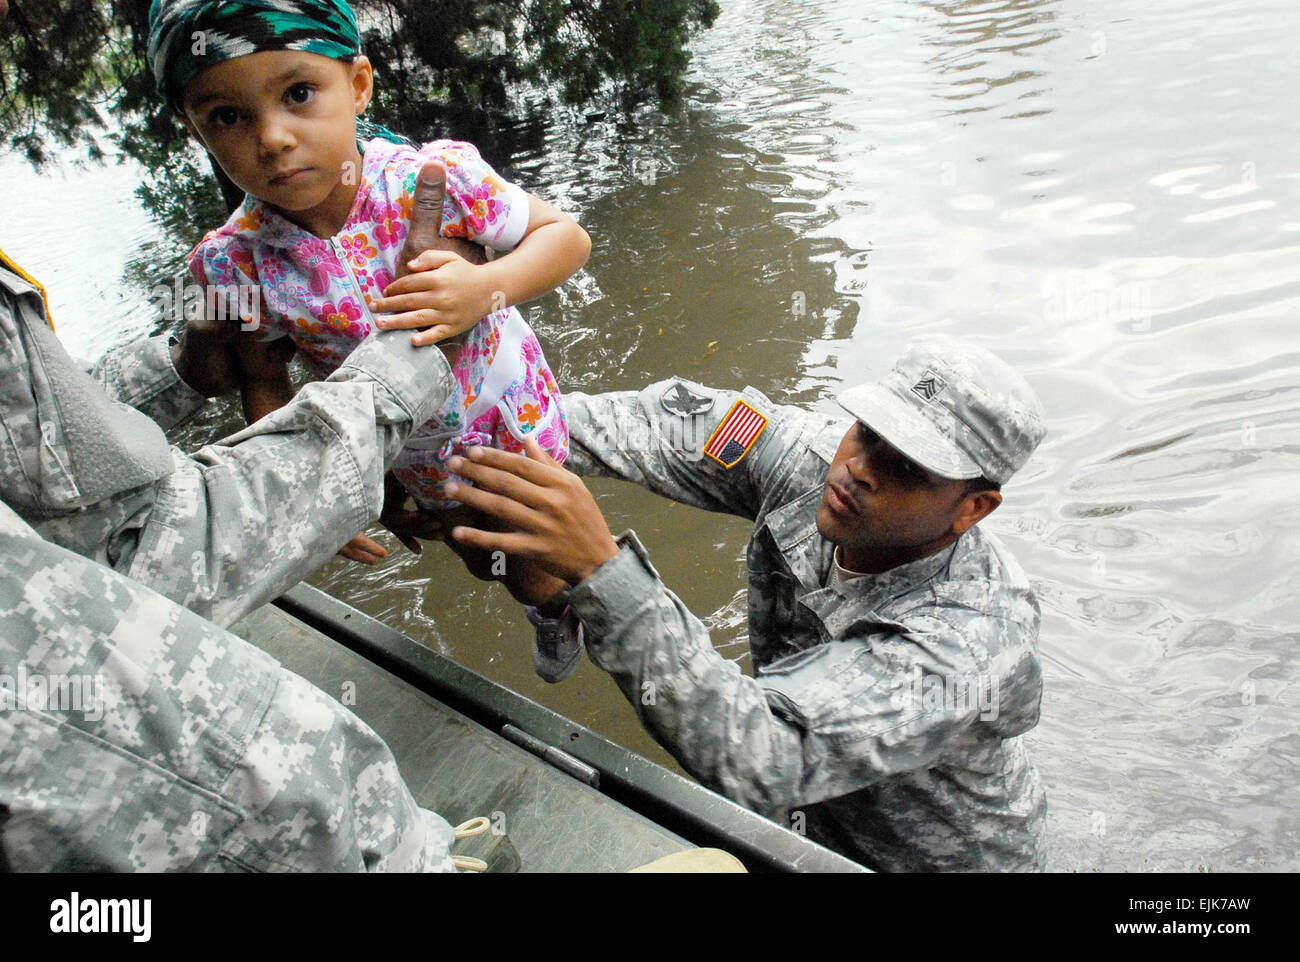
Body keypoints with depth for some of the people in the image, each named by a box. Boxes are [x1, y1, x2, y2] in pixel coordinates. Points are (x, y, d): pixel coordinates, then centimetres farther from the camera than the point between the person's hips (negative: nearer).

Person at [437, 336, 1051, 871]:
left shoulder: (966, 643, -38)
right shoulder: (815, 460, -21)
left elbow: (758, 763, -47)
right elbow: (675, 425, -12)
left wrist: (598, 568, -56)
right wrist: (518, 434, -25)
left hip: (933, 860, -4)